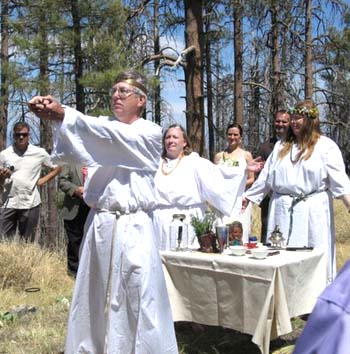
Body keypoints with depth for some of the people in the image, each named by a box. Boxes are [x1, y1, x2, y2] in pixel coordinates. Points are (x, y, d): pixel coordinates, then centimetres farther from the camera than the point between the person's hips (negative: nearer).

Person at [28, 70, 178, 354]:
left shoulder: (151, 132, 3)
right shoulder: (102, 127, 15)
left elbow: (115, 137, -17)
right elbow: (74, 152, -4)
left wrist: (64, 113, -24)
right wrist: (53, 116, -23)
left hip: (134, 228, -4)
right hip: (99, 225, 4)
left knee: (137, 302, -4)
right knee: (94, 299, 8)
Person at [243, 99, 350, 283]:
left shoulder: (326, 146, -2)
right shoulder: (281, 146, 14)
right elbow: (266, 177, 17)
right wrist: (247, 197, 18)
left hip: (312, 210, -4)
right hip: (283, 210, 4)